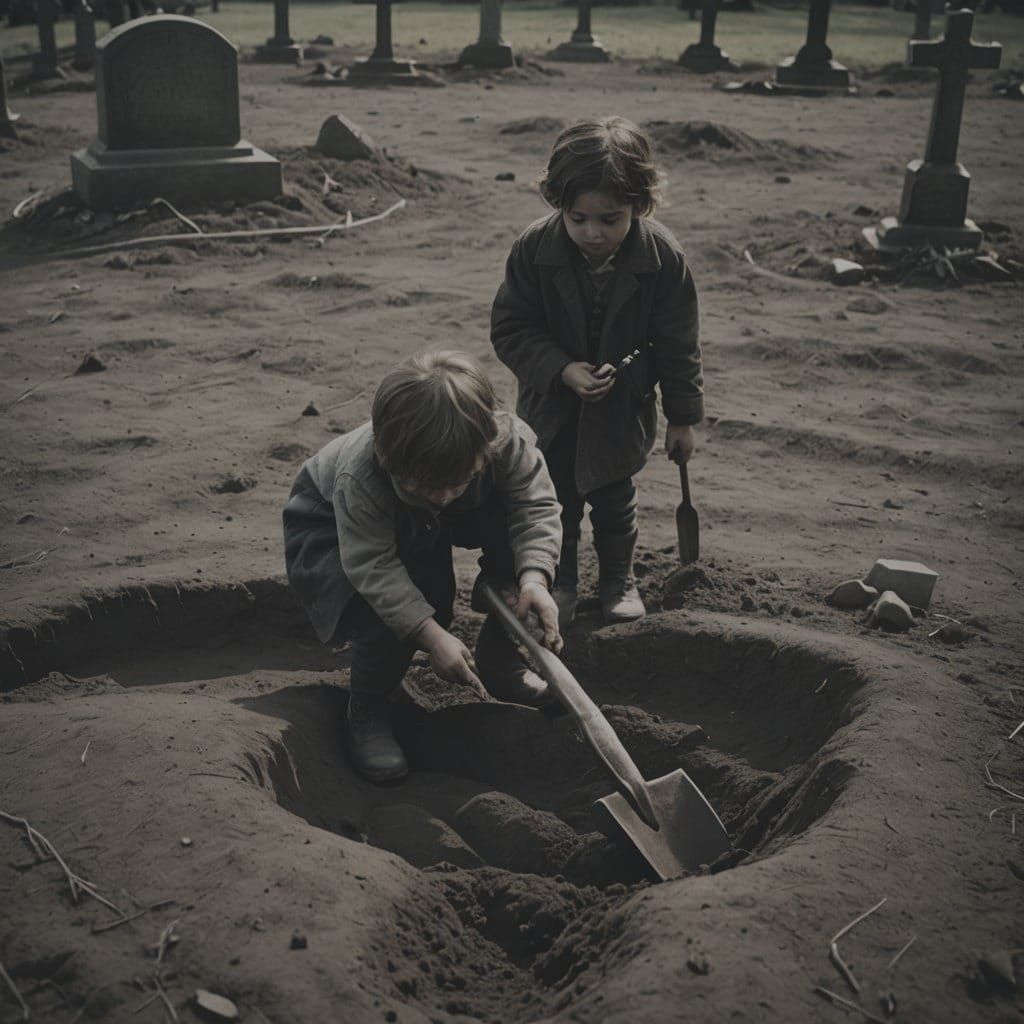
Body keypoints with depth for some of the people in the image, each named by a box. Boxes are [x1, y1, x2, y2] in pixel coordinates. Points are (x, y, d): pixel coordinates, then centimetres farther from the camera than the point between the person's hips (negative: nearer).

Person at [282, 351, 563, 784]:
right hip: (334, 527, -4)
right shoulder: (360, 478, -43)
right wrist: (433, 636, -44)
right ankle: (366, 710, -2)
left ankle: (499, 666, 1)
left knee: (514, 531, -21)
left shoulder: (507, 439, -35)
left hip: (435, 528, 5)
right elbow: (374, 567, -38)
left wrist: (534, 577, -44)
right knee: (389, 607, -33)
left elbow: (535, 506, -27)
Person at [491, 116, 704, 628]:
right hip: (551, 402, 1)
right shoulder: (533, 248, -22)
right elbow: (509, 327, -14)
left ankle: (618, 578, 38)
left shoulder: (663, 257, -21)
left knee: (613, 497, 16)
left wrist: (682, 417, -4)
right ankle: (558, 581, 35)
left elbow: (678, 345, -10)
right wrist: (562, 370, -28)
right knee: (555, 497, 13)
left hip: (623, 404, 0)